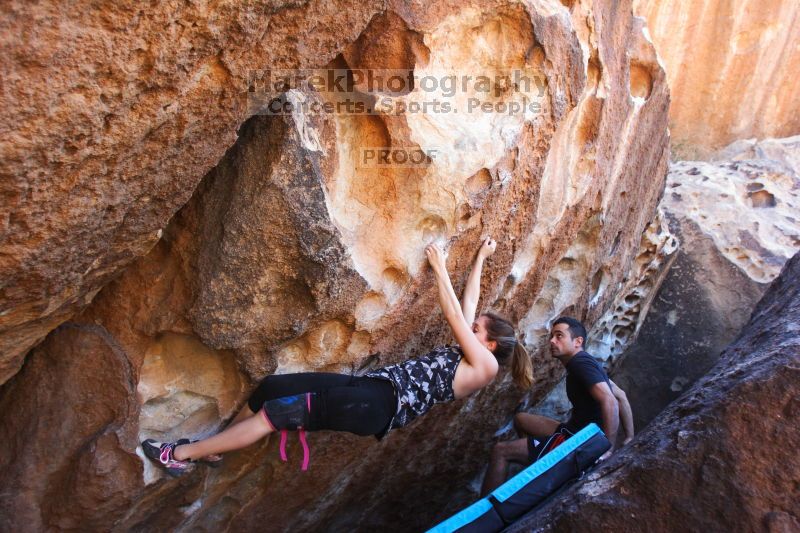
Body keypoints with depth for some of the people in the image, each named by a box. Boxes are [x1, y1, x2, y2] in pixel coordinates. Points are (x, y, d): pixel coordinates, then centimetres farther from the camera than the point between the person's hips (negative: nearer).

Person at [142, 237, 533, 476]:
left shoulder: (484, 366, 3)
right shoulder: (465, 355, 25)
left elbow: (454, 314, -1)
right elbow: (467, 303, 30)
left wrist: (440, 269, 5)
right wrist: (480, 259, 36)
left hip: (380, 403, -8)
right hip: (371, 387, 8)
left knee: (281, 411, -16)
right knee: (272, 387, -1)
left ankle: (181, 455, -6)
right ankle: (209, 448, 15)